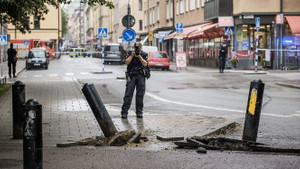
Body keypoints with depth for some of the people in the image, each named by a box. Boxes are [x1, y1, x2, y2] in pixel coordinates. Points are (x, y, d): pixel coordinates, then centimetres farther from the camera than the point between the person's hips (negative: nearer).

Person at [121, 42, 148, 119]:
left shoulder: (144, 54, 9)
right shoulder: (130, 54, 9)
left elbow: (145, 64, -5)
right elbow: (126, 62, -3)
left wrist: (139, 56, -14)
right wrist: (132, 56, -12)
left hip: (141, 76, 1)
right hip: (131, 76, -1)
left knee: (140, 95, 1)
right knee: (128, 94, -7)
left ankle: (139, 112, 9)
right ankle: (124, 112, -8)